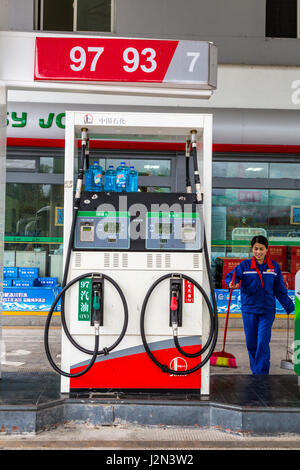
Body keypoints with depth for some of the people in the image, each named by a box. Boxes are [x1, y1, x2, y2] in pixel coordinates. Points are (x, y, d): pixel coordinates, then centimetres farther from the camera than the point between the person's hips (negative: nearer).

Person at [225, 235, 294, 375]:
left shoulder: (274, 267, 4)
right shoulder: (245, 265, 1)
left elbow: (280, 291, 10)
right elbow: (230, 276, -6)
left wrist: (290, 308, 10)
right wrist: (233, 283, -29)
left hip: (267, 310, -1)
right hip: (249, 309, 1)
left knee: (263, 342, -9)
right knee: (250, 343, 8)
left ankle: (262, 372, -2)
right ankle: (254, 370, 27)